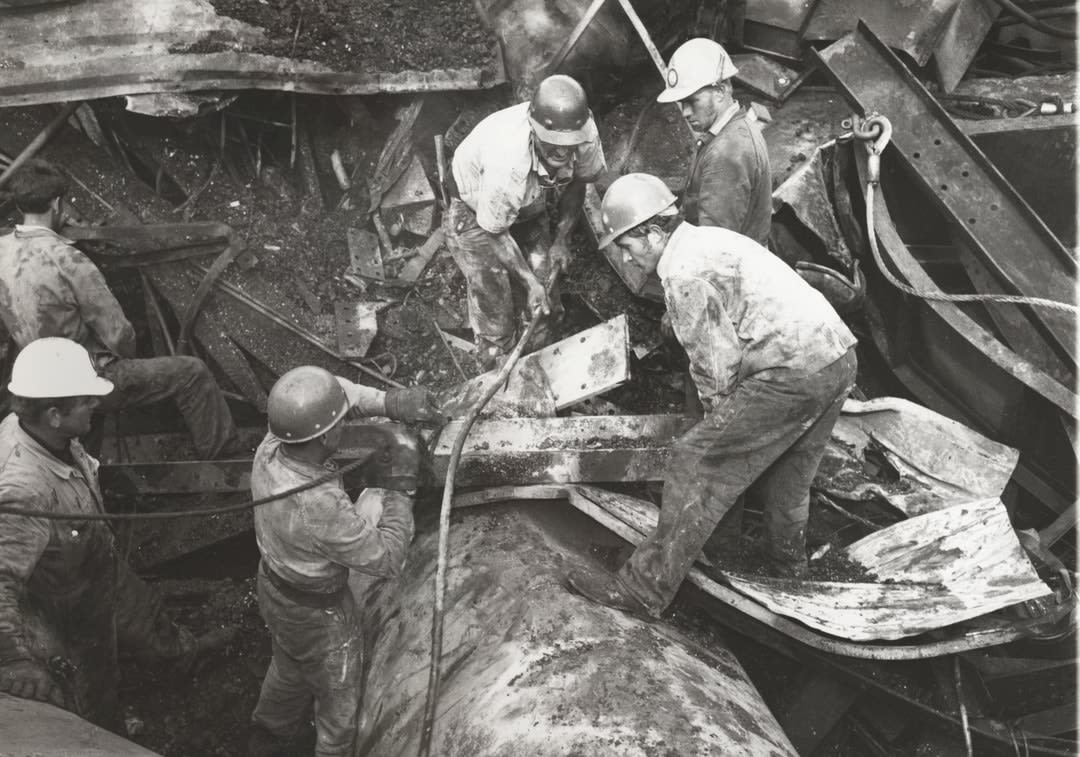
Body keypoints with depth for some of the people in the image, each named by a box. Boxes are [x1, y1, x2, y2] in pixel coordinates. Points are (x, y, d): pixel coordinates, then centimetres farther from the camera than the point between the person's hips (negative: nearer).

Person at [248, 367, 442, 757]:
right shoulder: (322, 508, -43)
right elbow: (387, 559, -28)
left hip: (273, 589, 8)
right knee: (339, 704, 21)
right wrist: (401, 491, -18)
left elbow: (336, 389, -5)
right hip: (318, 617, -8)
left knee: (288, 674, 36)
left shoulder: (270, 450, -21)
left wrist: (387, 401, -15)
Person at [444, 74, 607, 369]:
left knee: (546, 307, 4)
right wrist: (529, 282, -23)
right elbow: (494, 231, -26)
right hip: (475, 212, -5)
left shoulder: (585, 132, -28)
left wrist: (561, 239, -7)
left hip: (529, 206, 5)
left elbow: (578, 181, -4)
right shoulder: (507, 161, -44)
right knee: (496, 315, -6)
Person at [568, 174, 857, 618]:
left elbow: (717, 361, -13)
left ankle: (644, 589, 1)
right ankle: (788, 563, 47)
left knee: (699, 467, -4)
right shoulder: (712, 239, 20)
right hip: (839, 354, 10)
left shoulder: (684, 271, -12)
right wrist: (726, 417, 21)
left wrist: (718, 413, 6)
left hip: (793, 372, -10)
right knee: (786, 470, 28)